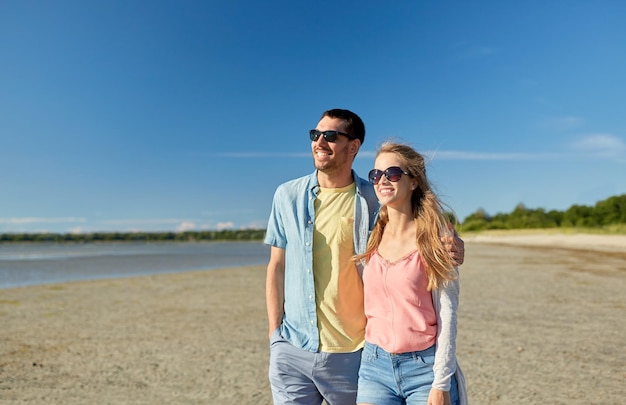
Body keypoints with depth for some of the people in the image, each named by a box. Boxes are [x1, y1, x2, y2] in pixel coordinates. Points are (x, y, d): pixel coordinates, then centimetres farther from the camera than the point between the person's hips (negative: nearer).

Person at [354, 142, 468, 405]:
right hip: (375, 365, 3)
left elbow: (446, 314, -8)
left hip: (425, 366, -3)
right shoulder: (371, 237, 4)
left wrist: (441, 384, -10)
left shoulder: (433, 236, -6)